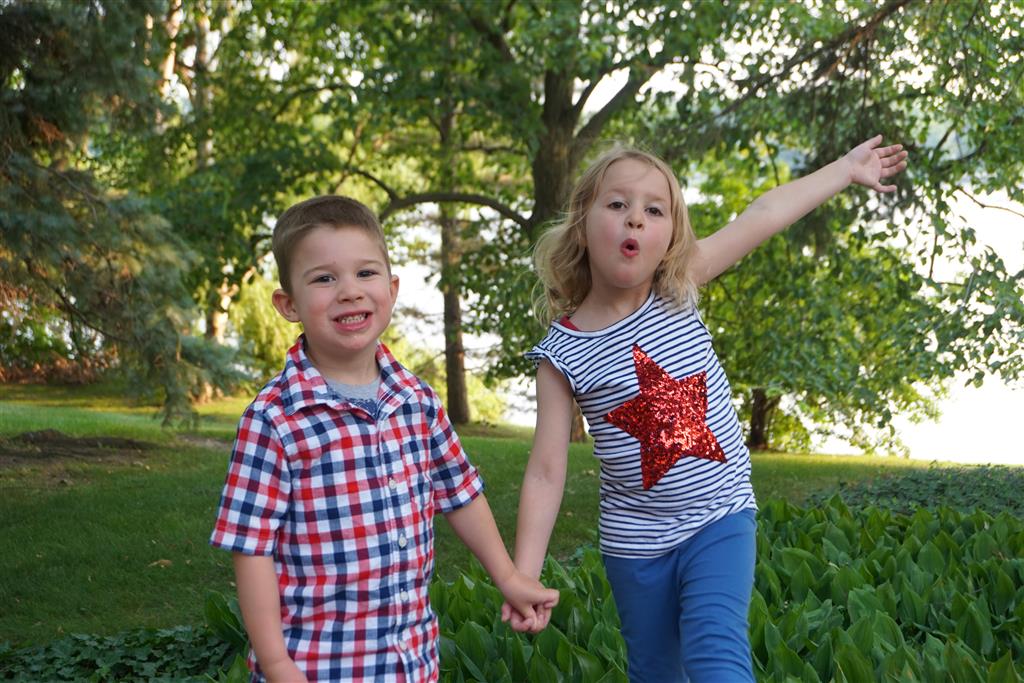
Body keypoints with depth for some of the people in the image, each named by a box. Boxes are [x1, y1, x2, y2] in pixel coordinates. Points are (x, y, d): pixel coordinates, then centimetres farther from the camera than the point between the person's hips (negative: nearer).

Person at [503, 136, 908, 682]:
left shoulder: (677, 290, -5)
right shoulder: (562, 354, -12)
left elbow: (763, 217, 2)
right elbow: (545, 473, -12)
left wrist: (846, 168, 9)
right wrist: (524, 578, -17)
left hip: (720, 520, 0)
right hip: (636, 542, 0)